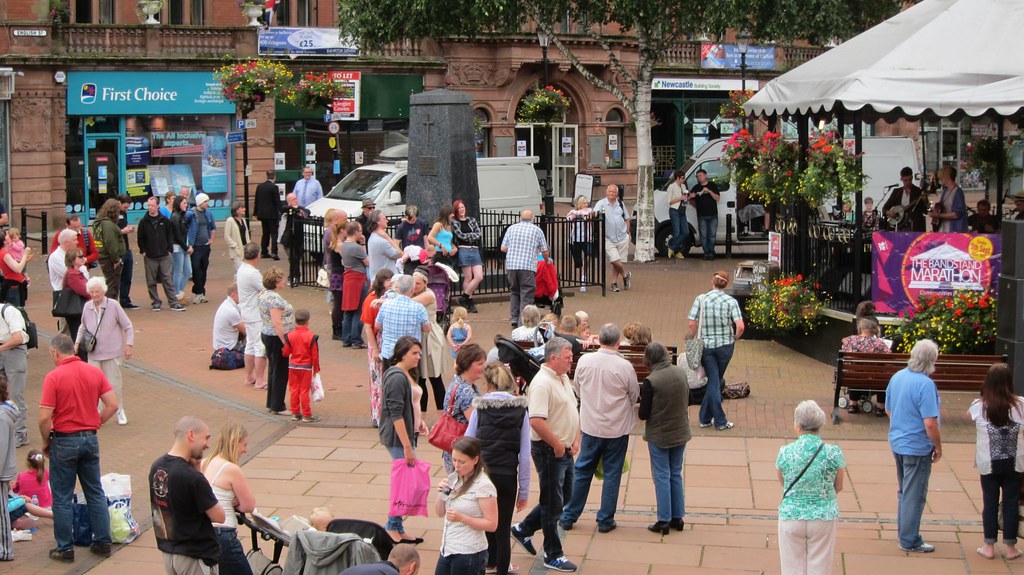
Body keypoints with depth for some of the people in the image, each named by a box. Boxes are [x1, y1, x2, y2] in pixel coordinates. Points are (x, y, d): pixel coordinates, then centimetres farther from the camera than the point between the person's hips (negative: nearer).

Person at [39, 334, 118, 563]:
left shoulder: (54, 377, -15)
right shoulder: (94, 372, 0)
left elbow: (44, 417, -18)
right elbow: (112, 405, -1)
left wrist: (46, 441, -2)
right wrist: (95, 424, 10)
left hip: (64, 441, -5)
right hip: (90, 439, 5)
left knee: (62, 497, 7)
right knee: (95, 493, 15)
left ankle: (65, 548, 12)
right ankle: (102, 542, 19)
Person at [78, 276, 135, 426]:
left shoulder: (113, 305, -10)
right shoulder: (87, 307, 1)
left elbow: (128, 327, -4)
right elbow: (83, 327, 18)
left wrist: (129, 345, -10)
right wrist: (77, 342, 6)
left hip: (112, 353, -3)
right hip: (93, 353, 3)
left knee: (114, 384, 3)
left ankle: (120, 411, 22)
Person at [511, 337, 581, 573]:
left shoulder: (563, 379, 10)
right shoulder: (542, 383, -21)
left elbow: (572, 411, 20)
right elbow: (536, 421, -29)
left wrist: (576, 439, 8)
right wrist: (557, 446, -20)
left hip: (564, 450, 9)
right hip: (549, 450, -9)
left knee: (563, 497, 19)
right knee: (552, 503, 2)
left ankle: (523, 529, 32)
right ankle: (553, 556, 14)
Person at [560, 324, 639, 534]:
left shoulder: (584, 361, -10)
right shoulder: (625, 367, -18)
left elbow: (577, 389, 6)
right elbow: (635, 396, -3)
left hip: (590, 426, 3)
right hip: (617, 428, -2)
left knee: (582, 471, 15)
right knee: (612, 473, 9)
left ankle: (569, 516, 20)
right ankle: (605, 520, 15)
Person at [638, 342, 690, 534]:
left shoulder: (651, 381, -22)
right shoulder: (681, 373, -6)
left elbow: (643, 414, -17)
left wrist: (640, 410, 4)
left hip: (659, 435, -5)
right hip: (680, 432, 5)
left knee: (662, 477, 5)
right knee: (676, 474, 17)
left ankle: (664, 521, 10)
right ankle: (678, 517, 22)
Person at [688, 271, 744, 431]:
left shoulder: (701, 299, -5)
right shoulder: (731, 301, -7)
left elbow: (692, 324, -10)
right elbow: (740, 326, -16)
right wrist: (734, 339, 3)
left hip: (706, 345, 0)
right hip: (725, 345, 0)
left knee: (713, 381, 6)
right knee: (716, 381, 15)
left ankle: (720, 420, 8)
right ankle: (705, 417, 17)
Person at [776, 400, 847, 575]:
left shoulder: (784, 453, -10)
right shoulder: (833, 453, -11)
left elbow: (783, 484, 5)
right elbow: (839, 487, 2)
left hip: (791, 516, 0)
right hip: (823, 517, 0)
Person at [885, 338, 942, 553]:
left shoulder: (897, 377, 2)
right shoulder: (925, 384, -23)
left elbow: (888, 410, 13)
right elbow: (930, 423, -25)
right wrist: (938, 447, -11)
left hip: (897, 442, 8)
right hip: (917, 447, -8)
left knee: (903, 491, 21)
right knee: (915, 494, 3)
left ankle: (904, 532, 32)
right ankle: (909, 540, 10)